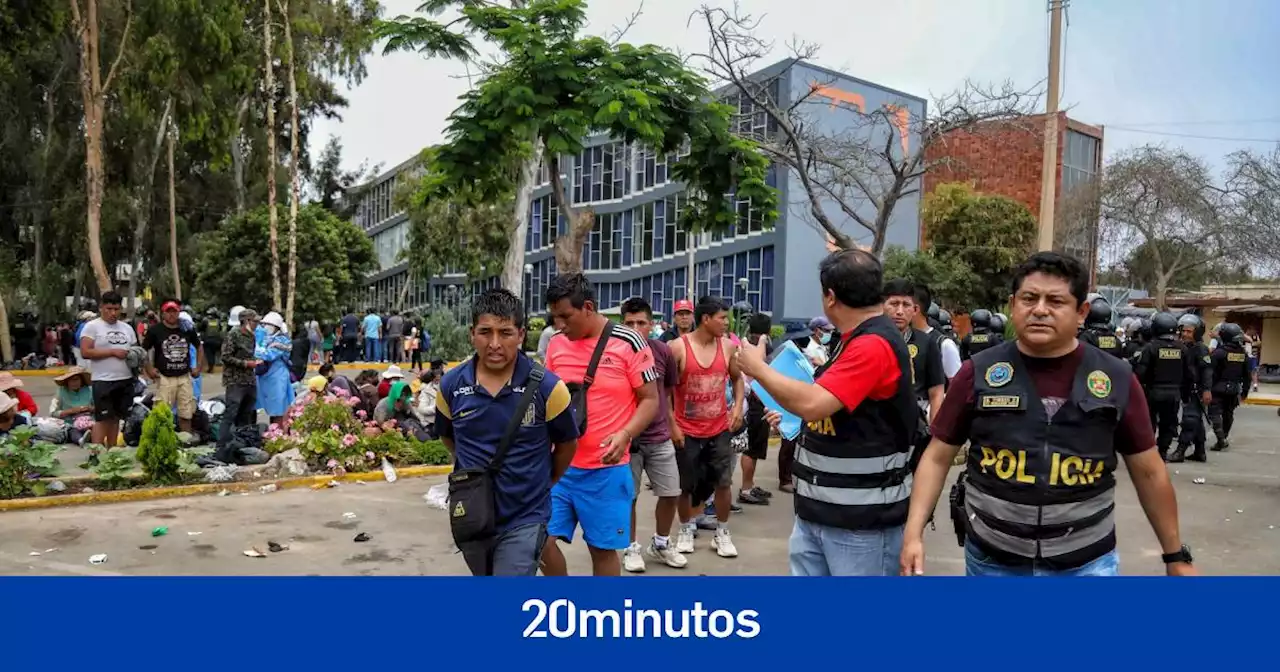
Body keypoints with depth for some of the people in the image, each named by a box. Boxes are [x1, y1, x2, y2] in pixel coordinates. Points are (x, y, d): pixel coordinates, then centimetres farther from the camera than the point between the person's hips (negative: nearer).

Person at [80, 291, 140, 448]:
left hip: (126, 380, 6)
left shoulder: (127, 328, 14)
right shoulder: (92, 327, -4)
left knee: (115, 417, 13)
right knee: (102, 418, -5)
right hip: (103, 381, -6)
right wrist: (113, 352, -16)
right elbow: (85, 352, -12)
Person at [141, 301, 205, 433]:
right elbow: (143, 350, 5)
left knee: (186, 415, 8)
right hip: (164, 378, -3)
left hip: (185, 377, 3)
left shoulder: (187, 329, 8)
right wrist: (149, 369, -5)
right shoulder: (155, 330, 0)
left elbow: (199, 347, 20)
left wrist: (199, 367, 12)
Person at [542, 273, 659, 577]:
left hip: (607, 469, -4)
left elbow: (650, 400, -7)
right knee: (542, 539, 3)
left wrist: (624, 434, -23)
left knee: (602, 548, 7)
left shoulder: (628, 343, -9)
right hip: (560, 465, 4)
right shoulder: (556, 345, 5)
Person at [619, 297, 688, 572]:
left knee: (671, 493, 10)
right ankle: (632, 548, 26)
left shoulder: (662, 351, -5)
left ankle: (660, 544, 32)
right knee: (628, 496, 6)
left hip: (659, 437, 4)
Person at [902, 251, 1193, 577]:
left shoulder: (1117, 380, -3)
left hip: (1087, 563, 0)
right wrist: (914, 533, -11)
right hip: (990, 560, 0)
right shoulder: (977, 374, -6)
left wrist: (1176, 556, 11)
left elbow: (1149, 473, 6)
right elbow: (938, 458, -1)